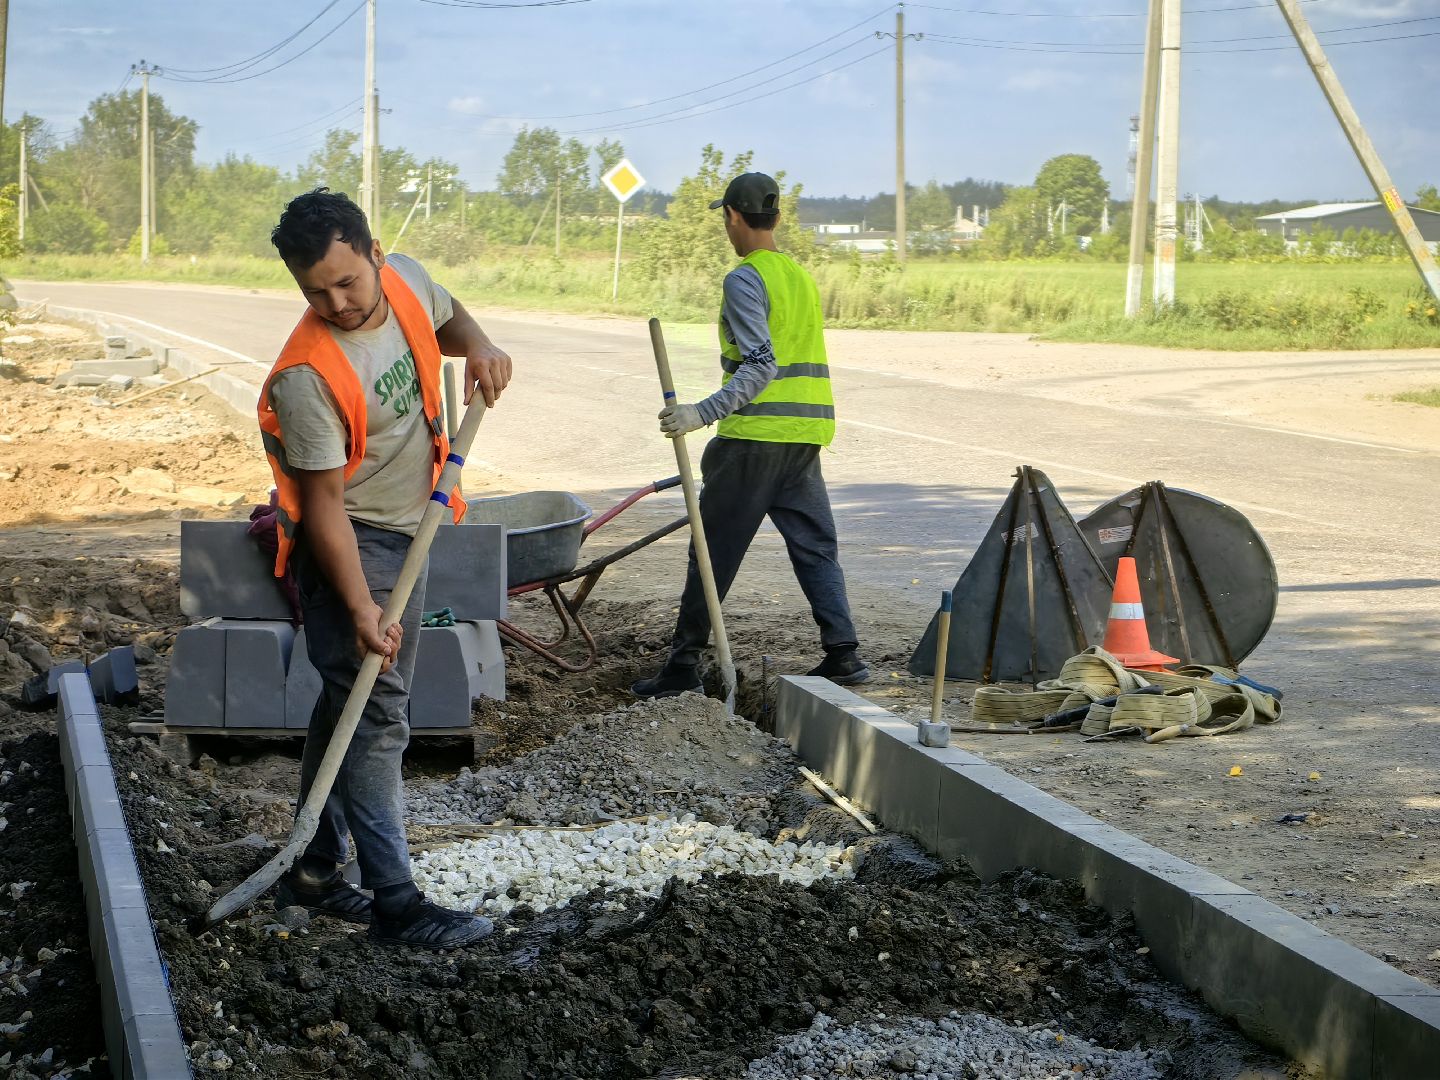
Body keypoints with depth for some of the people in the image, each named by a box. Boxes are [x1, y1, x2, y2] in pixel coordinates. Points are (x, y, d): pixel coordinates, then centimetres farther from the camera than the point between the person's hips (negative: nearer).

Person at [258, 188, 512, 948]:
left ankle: (313, 872, 27)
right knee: (375, 716, -8)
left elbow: (445, 317, 16)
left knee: (350, 702, 15)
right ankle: (394, 903, -3)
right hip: (348, 544, -8)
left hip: (405, 535, 8)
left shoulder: (407, 280, -9)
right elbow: (324, 504, -25)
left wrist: (476, 346, -6)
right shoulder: (307, 376, -28)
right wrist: (359, 607, -28)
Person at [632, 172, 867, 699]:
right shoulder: (801, 275, 16)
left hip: (756, 435, -7)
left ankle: (684, 663, 3)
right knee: (815, 546, 11)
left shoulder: (745, 279, -9)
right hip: (806, 436, 8)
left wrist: (703, 413, -26)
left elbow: (760, 367, -19)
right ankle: (843, 652, 4)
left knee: (714, 551, -1)